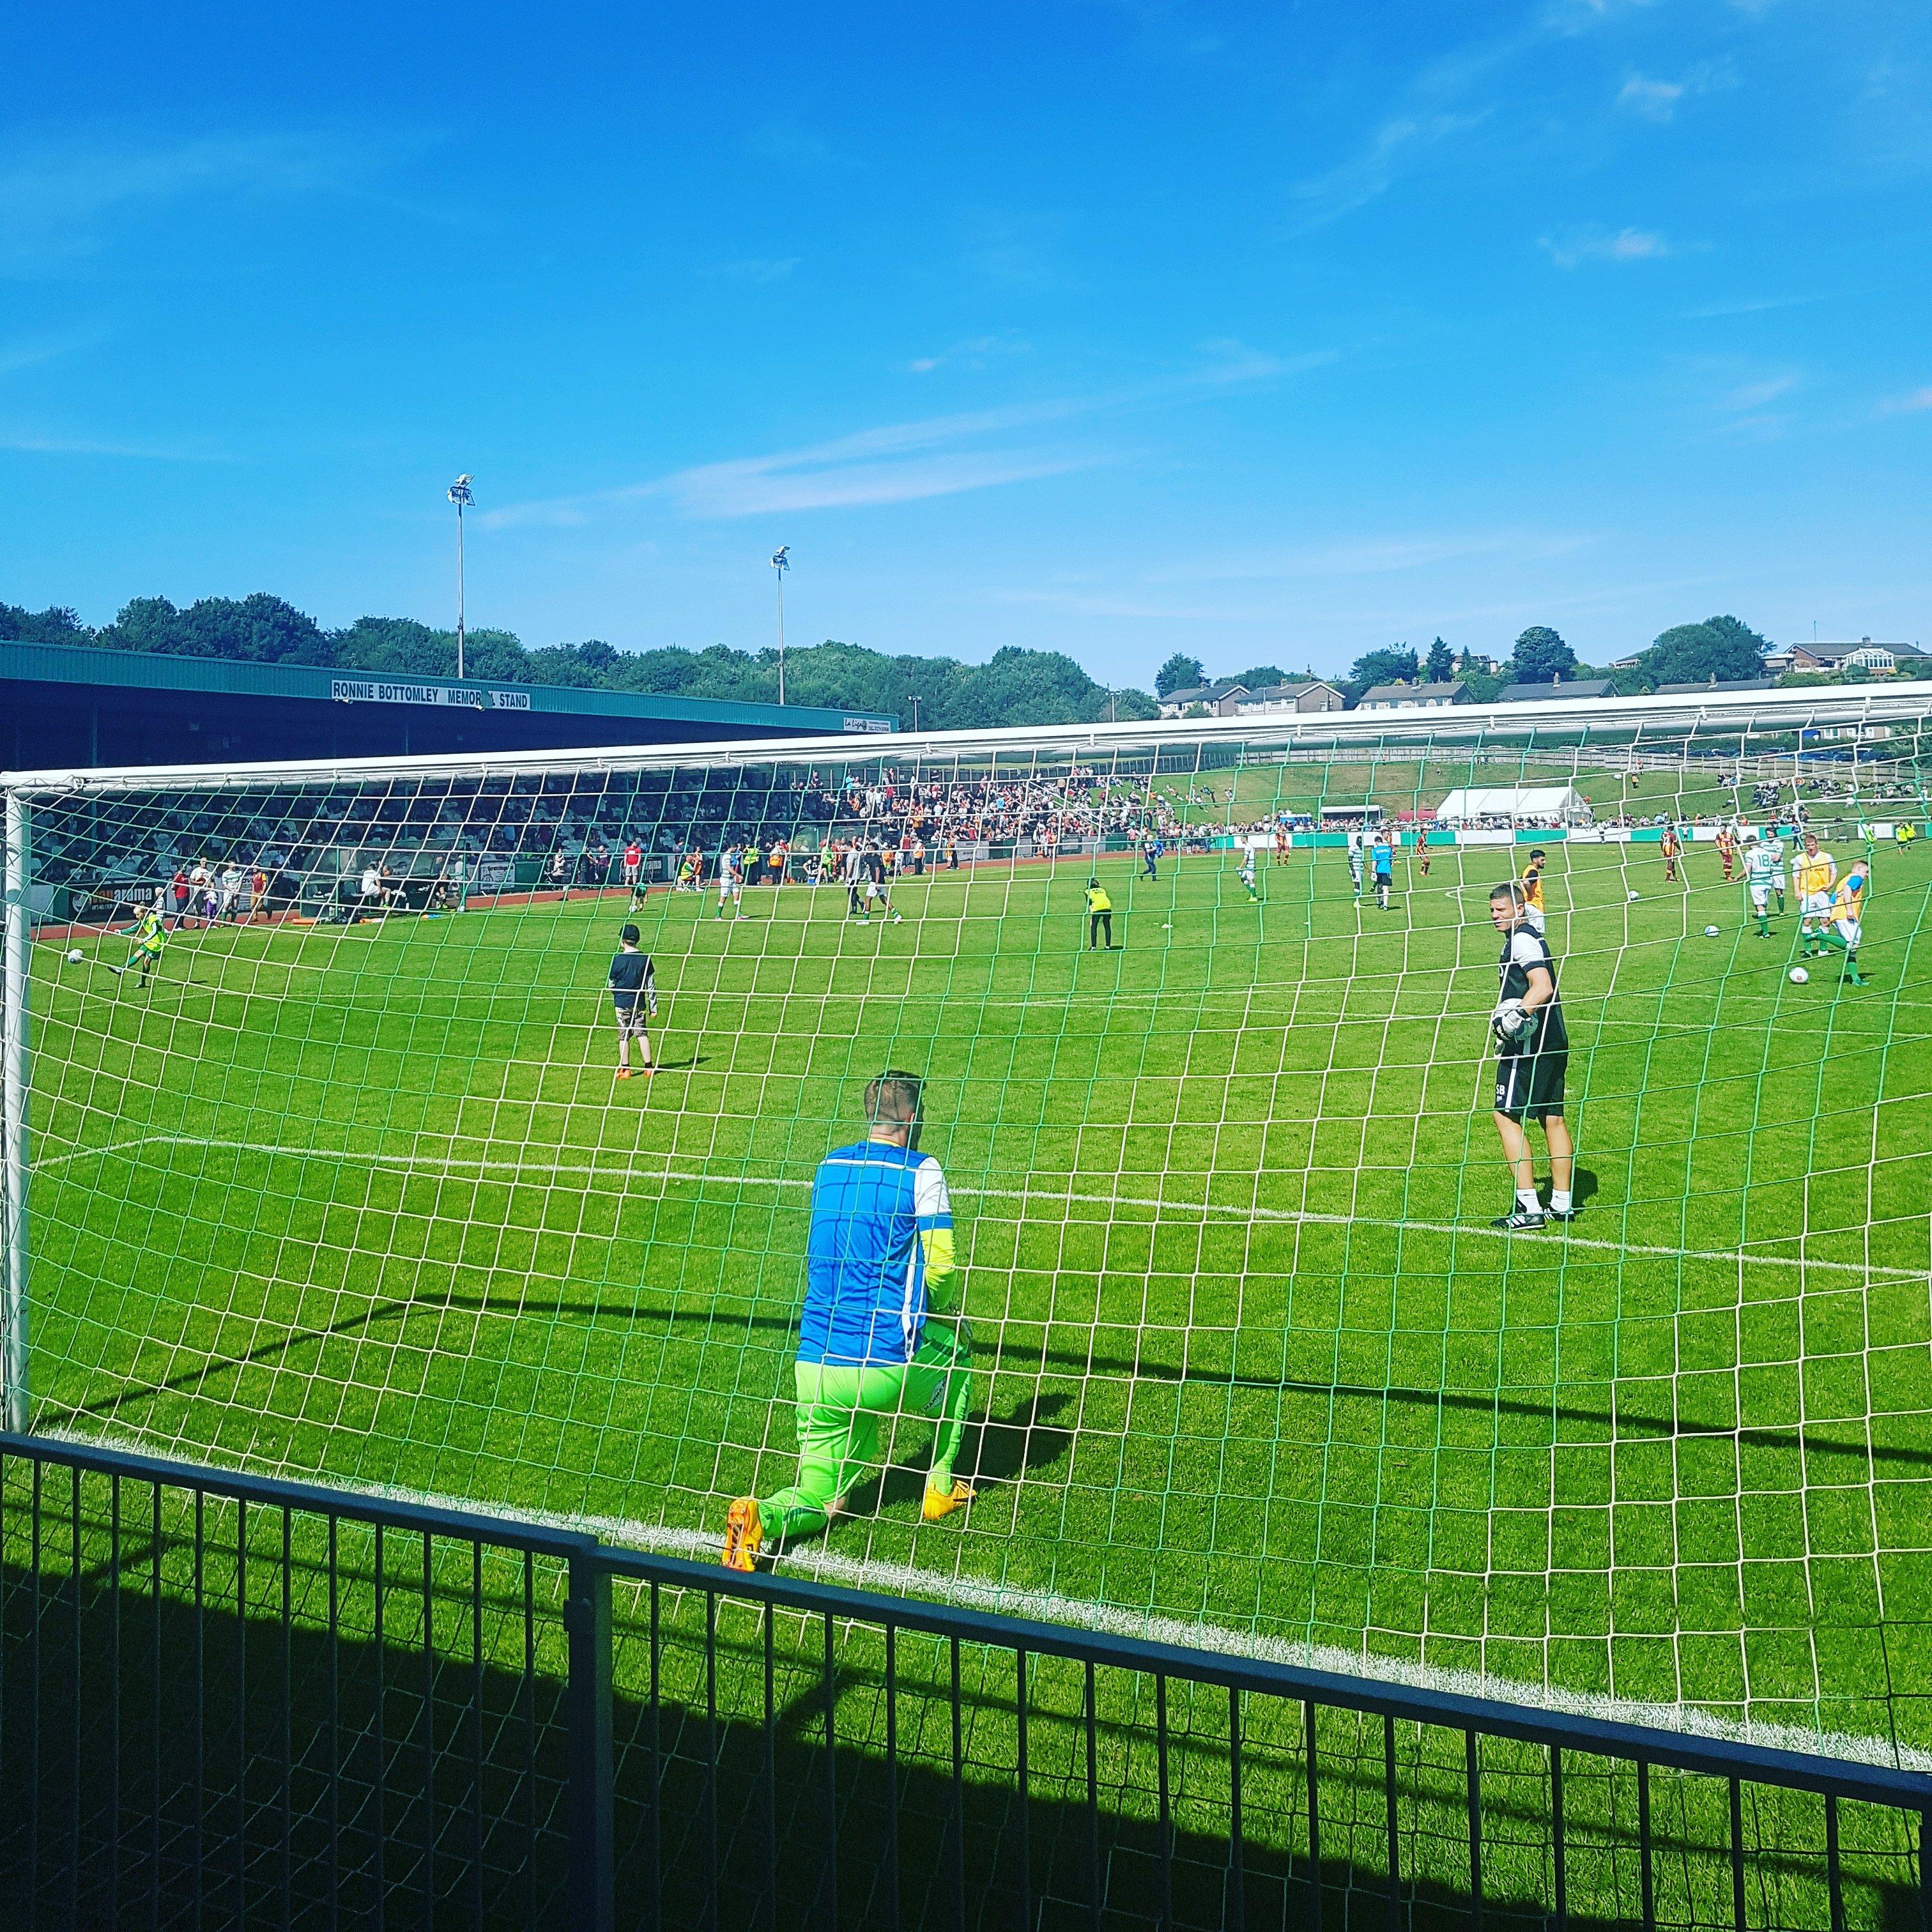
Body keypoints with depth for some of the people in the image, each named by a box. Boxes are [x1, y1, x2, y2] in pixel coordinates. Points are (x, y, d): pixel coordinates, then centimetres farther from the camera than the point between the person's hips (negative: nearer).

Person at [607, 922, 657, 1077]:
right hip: (640, 1003, 3)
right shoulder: (645, 959, -1)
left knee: (624, 1036, 4)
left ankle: (625, 1069, 6)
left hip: (622, 1004, -3)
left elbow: (611, 984, 1)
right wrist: (653, 1007, 9)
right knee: (642, 1033, 8)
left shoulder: (618, 960, -9)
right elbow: (651, 985, 2)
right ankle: (648, 1067, 7)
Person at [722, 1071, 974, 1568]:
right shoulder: (921, 1171, -4)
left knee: (820, 1500, 18)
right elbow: (940, 1266, -8)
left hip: (813, 1364, 4)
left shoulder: (828, 1167, 13)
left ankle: (761, 1516, -14)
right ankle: (941, 1485, 25)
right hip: (884, 1365, -4)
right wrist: (953, 1316, 14)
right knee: (958, 1342, 29)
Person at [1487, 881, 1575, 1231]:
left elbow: (1543, 986, -25)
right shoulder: (1531, 937, 19)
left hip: (1530, 1044, -10)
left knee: (1507, 1117, -8)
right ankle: (1562, 1203, 18)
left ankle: (1528, 1207, -10)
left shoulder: (1521, 939, -12)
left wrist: (1517, 1014, -36)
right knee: (1552, 1119, 12)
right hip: (1553, 1041, 10)